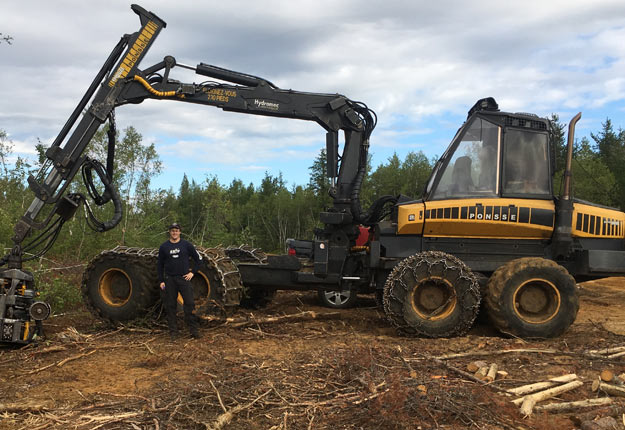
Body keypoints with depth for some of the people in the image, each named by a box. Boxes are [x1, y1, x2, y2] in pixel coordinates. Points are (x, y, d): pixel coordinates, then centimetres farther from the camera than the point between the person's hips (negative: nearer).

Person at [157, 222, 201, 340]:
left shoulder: (186, 245, 2)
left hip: (184, 278, -1)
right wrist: (161, 281, 3)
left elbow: (197, 259, 10)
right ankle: (173, 331, 12)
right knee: (170, 306, 4)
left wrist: (192, 272, 0)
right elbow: (160, 264, 9)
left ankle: (193, 329, 1)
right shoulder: (164, 247, 5)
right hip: (170, 279, 1)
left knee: (189, 303, -6)